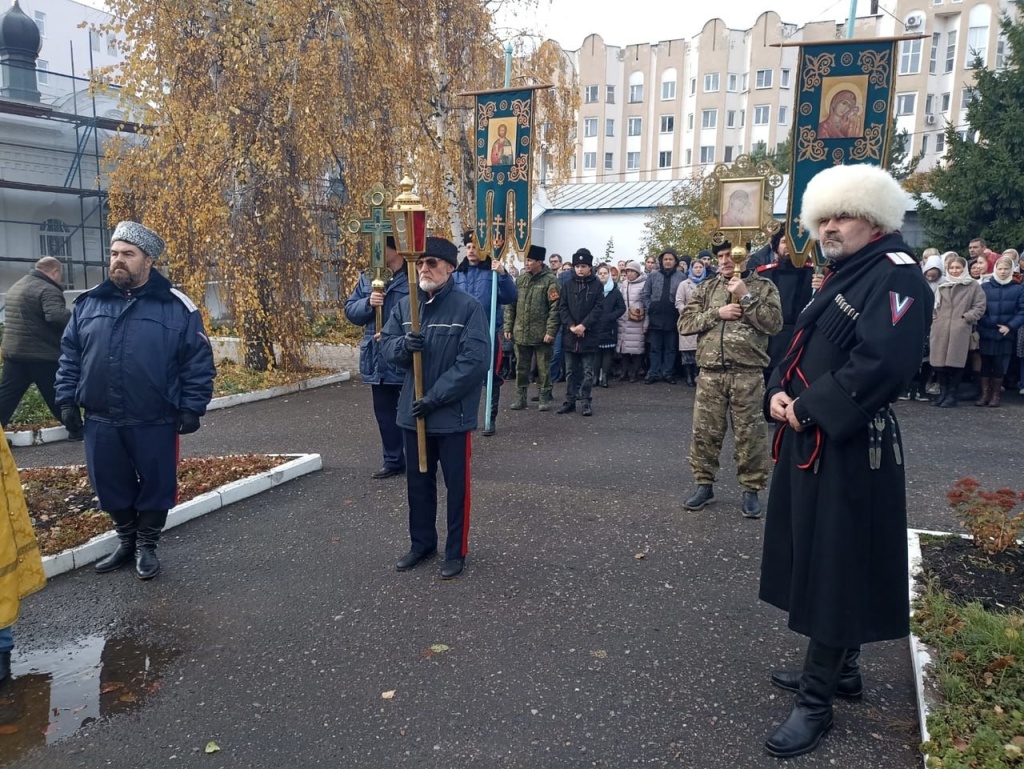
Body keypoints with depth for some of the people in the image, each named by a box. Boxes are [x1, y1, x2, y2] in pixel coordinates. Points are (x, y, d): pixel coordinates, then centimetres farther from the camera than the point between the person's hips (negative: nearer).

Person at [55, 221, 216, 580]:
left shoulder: (177, 307, -7)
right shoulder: (88, 303, 5)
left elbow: (198, 363, -5)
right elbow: (69, 355, 12)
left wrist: (191, 408, -9)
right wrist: (67, 399, 5)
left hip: (155, 423, -3)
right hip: (101, 422, 4)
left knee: (156, 485, 8)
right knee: (110, 486, 14)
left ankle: (147, 545, 28)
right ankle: (126, 539, 35)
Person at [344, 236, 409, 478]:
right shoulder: (368, 278, 9)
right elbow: (350, 310, 8)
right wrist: (368, 303, -12)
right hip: (378, 359, 7)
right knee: (384, 412, 15)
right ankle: (393, 460, 28)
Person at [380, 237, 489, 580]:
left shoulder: (468, 307, -12)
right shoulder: (404, 306, 6)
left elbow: (476, 360, -18)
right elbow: (386, 345, 7)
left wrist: (435, 397, -20)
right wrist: (404, 344, -18)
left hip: (453, 414, -5)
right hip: (413, 411, 5)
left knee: (456, 485, 8)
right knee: (417, 482, 17)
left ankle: (456, 552, 24)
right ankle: (421, 543, 36)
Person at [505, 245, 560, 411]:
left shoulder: (549, 280, -8)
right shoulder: (520, 279, 9)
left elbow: (555, 308, -13)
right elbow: (511, 305, 12)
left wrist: (550, 331, -18)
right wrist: (508, 327, 6)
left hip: (541, 334, -5)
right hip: (521, 333, 5)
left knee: (543, 368, 5)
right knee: (521, 368, 12)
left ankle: (545, 399, 17)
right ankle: (520, 399, 21)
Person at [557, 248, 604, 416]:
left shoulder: (597, 285, 0)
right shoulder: (568, 285, 7)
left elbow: (599, 308, -6)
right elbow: (562, 307, 3)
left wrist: (584, 325, -16)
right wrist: (571, 326, -11)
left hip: (589, 334, -2)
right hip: (569, 334, 3)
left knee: (588, 371, 2)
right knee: (570, 371, 9)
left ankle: (586, 401, 8)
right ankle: (570, 401, 16)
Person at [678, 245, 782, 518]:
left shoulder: (764, 287, 4)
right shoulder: (706, 288, 12)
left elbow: (774, 324, -8)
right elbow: (684, 323, 4)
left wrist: (746, 296, -11)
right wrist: (717, 313, -9)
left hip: (748, 374, -2)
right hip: (710, 373, 3)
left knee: (750, 434, 4)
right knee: (704, 431, 7)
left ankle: (751, 490, 16)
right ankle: (704, 485, 21)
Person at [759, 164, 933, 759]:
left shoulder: (896, 272, -13)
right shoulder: (843, 277, 17)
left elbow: (882, 362, -27)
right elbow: (803, 350, 16)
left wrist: (809, 408, -20)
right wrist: (779, 394, -3)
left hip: (851, 450, -10)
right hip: (813, 440, 10)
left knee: (836, 568, -1)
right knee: (818, 560, 18)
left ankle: (817, 700, 11)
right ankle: (839, 669, 36)